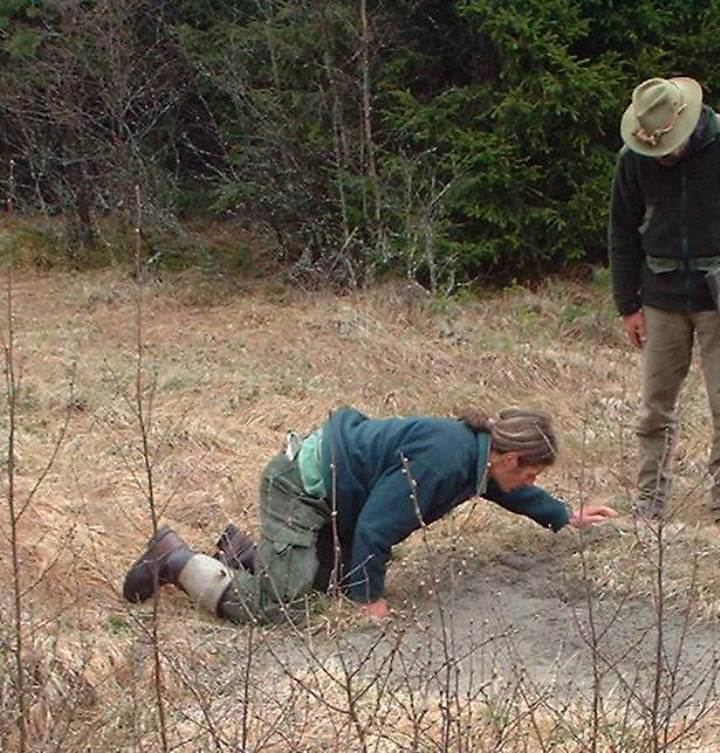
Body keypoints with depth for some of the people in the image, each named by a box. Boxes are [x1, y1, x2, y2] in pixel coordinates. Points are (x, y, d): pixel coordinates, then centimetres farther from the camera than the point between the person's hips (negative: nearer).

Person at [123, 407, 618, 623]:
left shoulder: (478, 450, 4)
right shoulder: (442, 460, -27)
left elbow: (515, 494, 29)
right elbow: (376, 527, -25)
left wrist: (567, 517, 34)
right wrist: (372, 599, -15)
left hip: (330, 493, 10)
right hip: (299, 487, -10)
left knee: (348, 579, 19)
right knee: (276, 609, -15)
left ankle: (245, 551, 26)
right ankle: (175, 559, -1)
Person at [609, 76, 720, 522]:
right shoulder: (635, 160, -1)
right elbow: (623, 233, 7)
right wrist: (628, 304, 5)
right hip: (663, 297, 2)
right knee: (656, 407, 7)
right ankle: (649, 510, 14)